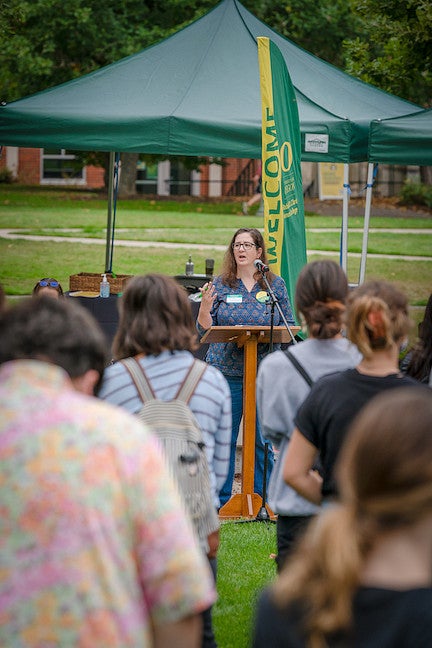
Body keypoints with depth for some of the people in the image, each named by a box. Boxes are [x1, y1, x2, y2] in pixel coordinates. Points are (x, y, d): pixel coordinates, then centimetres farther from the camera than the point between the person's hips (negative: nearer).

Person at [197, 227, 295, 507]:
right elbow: (205, 329, 4)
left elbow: (289, 327, 7)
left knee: (262, 439, 1)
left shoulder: (276, 284, 6)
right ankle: (219, 500, 12)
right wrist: (205, 306, -14)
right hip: (225, 368, 0)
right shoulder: (220, 284, 6)